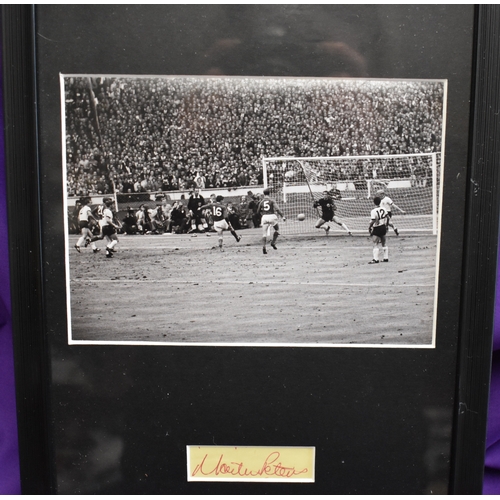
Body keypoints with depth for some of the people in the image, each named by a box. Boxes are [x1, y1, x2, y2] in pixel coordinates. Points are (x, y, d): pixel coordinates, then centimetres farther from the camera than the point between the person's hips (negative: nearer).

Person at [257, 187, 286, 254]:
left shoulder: (261, 201, 8)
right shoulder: (272, 200, -1)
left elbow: (258, 211, 16)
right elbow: (277, 209, -11)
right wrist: (282, 216, -13)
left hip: (264, 217, 2)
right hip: (272, 216, -2)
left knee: (264, 233, 3)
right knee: (277, 229, 20)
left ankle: (264, 246, -13)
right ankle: (273, 242, 8)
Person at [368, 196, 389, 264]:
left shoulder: (373, 211, -19)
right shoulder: (383, 209, 0)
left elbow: (372, 221, -20)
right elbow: (386, 218, 7)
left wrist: (369, 227, -6)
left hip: (376, 229, -7)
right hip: (383, 227, 7)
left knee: (375, 244, -4)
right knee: (384, 244, 13)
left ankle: (376, 259, -6)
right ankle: (386, 258, 19)